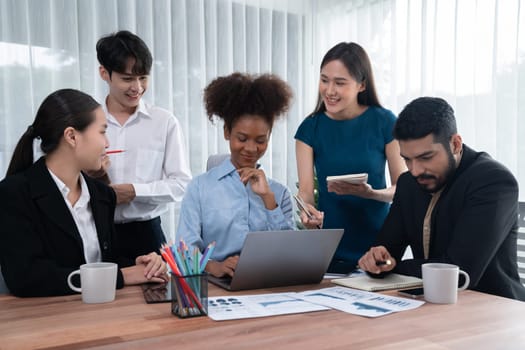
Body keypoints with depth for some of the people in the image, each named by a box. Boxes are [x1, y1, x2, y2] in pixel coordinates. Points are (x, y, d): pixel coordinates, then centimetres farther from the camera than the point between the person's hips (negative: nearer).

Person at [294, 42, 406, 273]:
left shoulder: (384, 122, -5)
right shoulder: (310, 128, 0)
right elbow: (305, 189, -5)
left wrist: (371, 193, -23)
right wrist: (307, 211, -27)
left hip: (376, 245, -1)